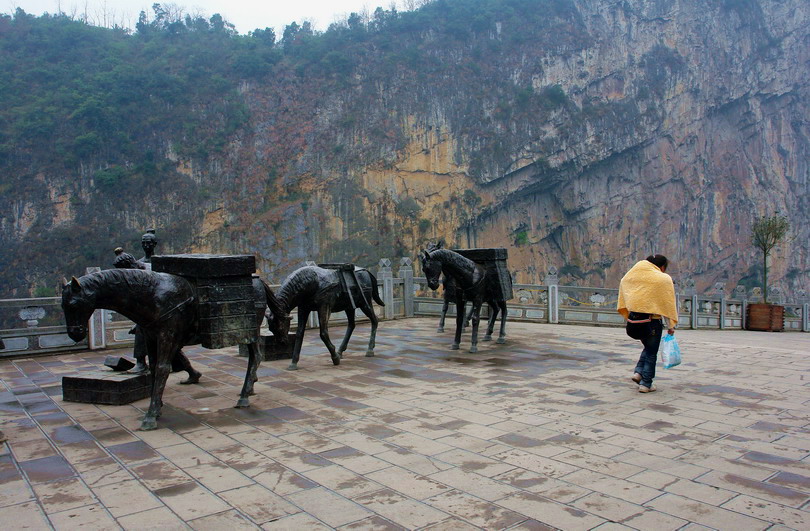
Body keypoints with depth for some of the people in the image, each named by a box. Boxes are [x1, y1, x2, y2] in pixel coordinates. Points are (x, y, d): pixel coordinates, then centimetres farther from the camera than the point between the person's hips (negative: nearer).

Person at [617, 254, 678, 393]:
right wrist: (671, 326, 2)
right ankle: (646, 384, 11)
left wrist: (629, 316, 12)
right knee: (651, 352, 10)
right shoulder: (664, 279, -5)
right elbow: (669, 303, -4)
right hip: (652, 320, -5)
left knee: (648, 347, 25)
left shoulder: (630, 276, 8)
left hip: (634, 318, 5)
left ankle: (638, 372, 11)